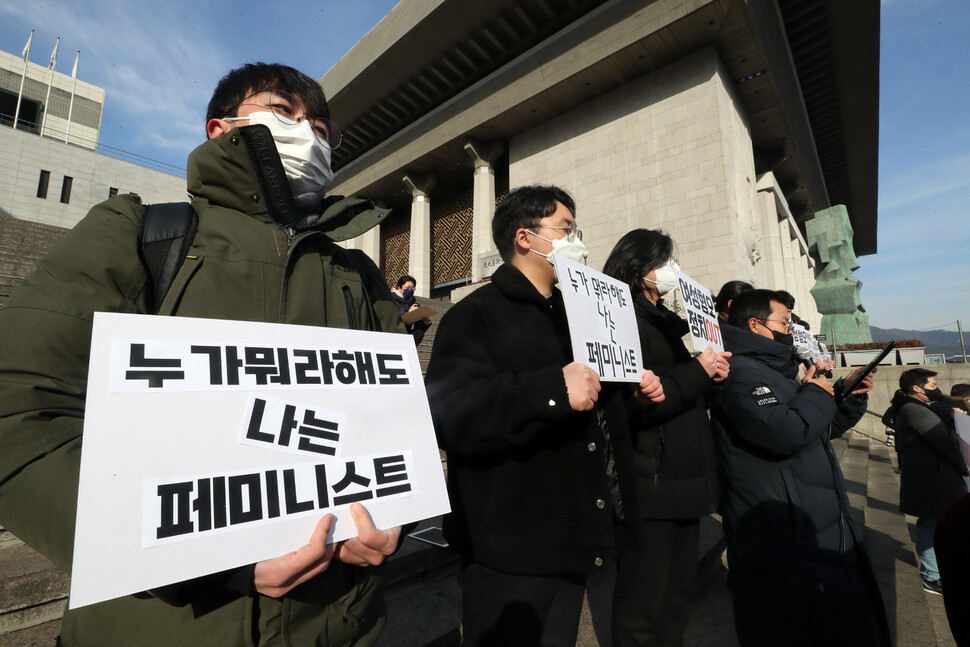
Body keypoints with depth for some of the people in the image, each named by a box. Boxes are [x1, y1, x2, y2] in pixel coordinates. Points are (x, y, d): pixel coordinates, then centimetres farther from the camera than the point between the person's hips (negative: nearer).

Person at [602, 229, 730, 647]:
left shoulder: (664, 321, 15)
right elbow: (635, 404, -24)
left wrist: (711, 372, 1)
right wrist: (697, 371, -18)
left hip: (683, 482, 10)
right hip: (650, 487, -9)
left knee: (677, 597, 24)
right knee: (642, 611, 7)